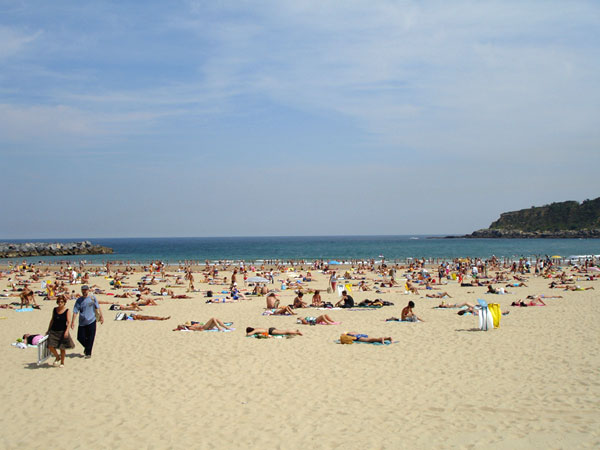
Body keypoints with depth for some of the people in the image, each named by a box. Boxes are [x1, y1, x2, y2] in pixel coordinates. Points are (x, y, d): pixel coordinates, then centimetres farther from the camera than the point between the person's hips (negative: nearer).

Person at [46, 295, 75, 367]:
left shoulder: (67, 311, -6)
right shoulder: (54, 310, 6)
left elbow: (69, 322, -11)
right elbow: (52, 320, 16)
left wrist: (67, 331, -23)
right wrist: (48, 329, 17)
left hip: (62, 331, -3)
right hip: (53, 331, 3)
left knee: (62, 348, 4)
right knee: (50, 346, -8)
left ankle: (62, 362, 21)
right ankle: (57, 357, 18)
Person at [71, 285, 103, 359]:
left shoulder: (92, 298, 2)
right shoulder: (79, 300, 1)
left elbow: (98, 308, 8)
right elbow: (75, 312, 0)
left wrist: (101, 316, 3)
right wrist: (73, 322, -5)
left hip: (91, 321, -1)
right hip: (82, 323, 1)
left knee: (90, 338, -2)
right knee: (80, 337, 1)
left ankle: (88, 353, 10)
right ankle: (86, 347, 29)